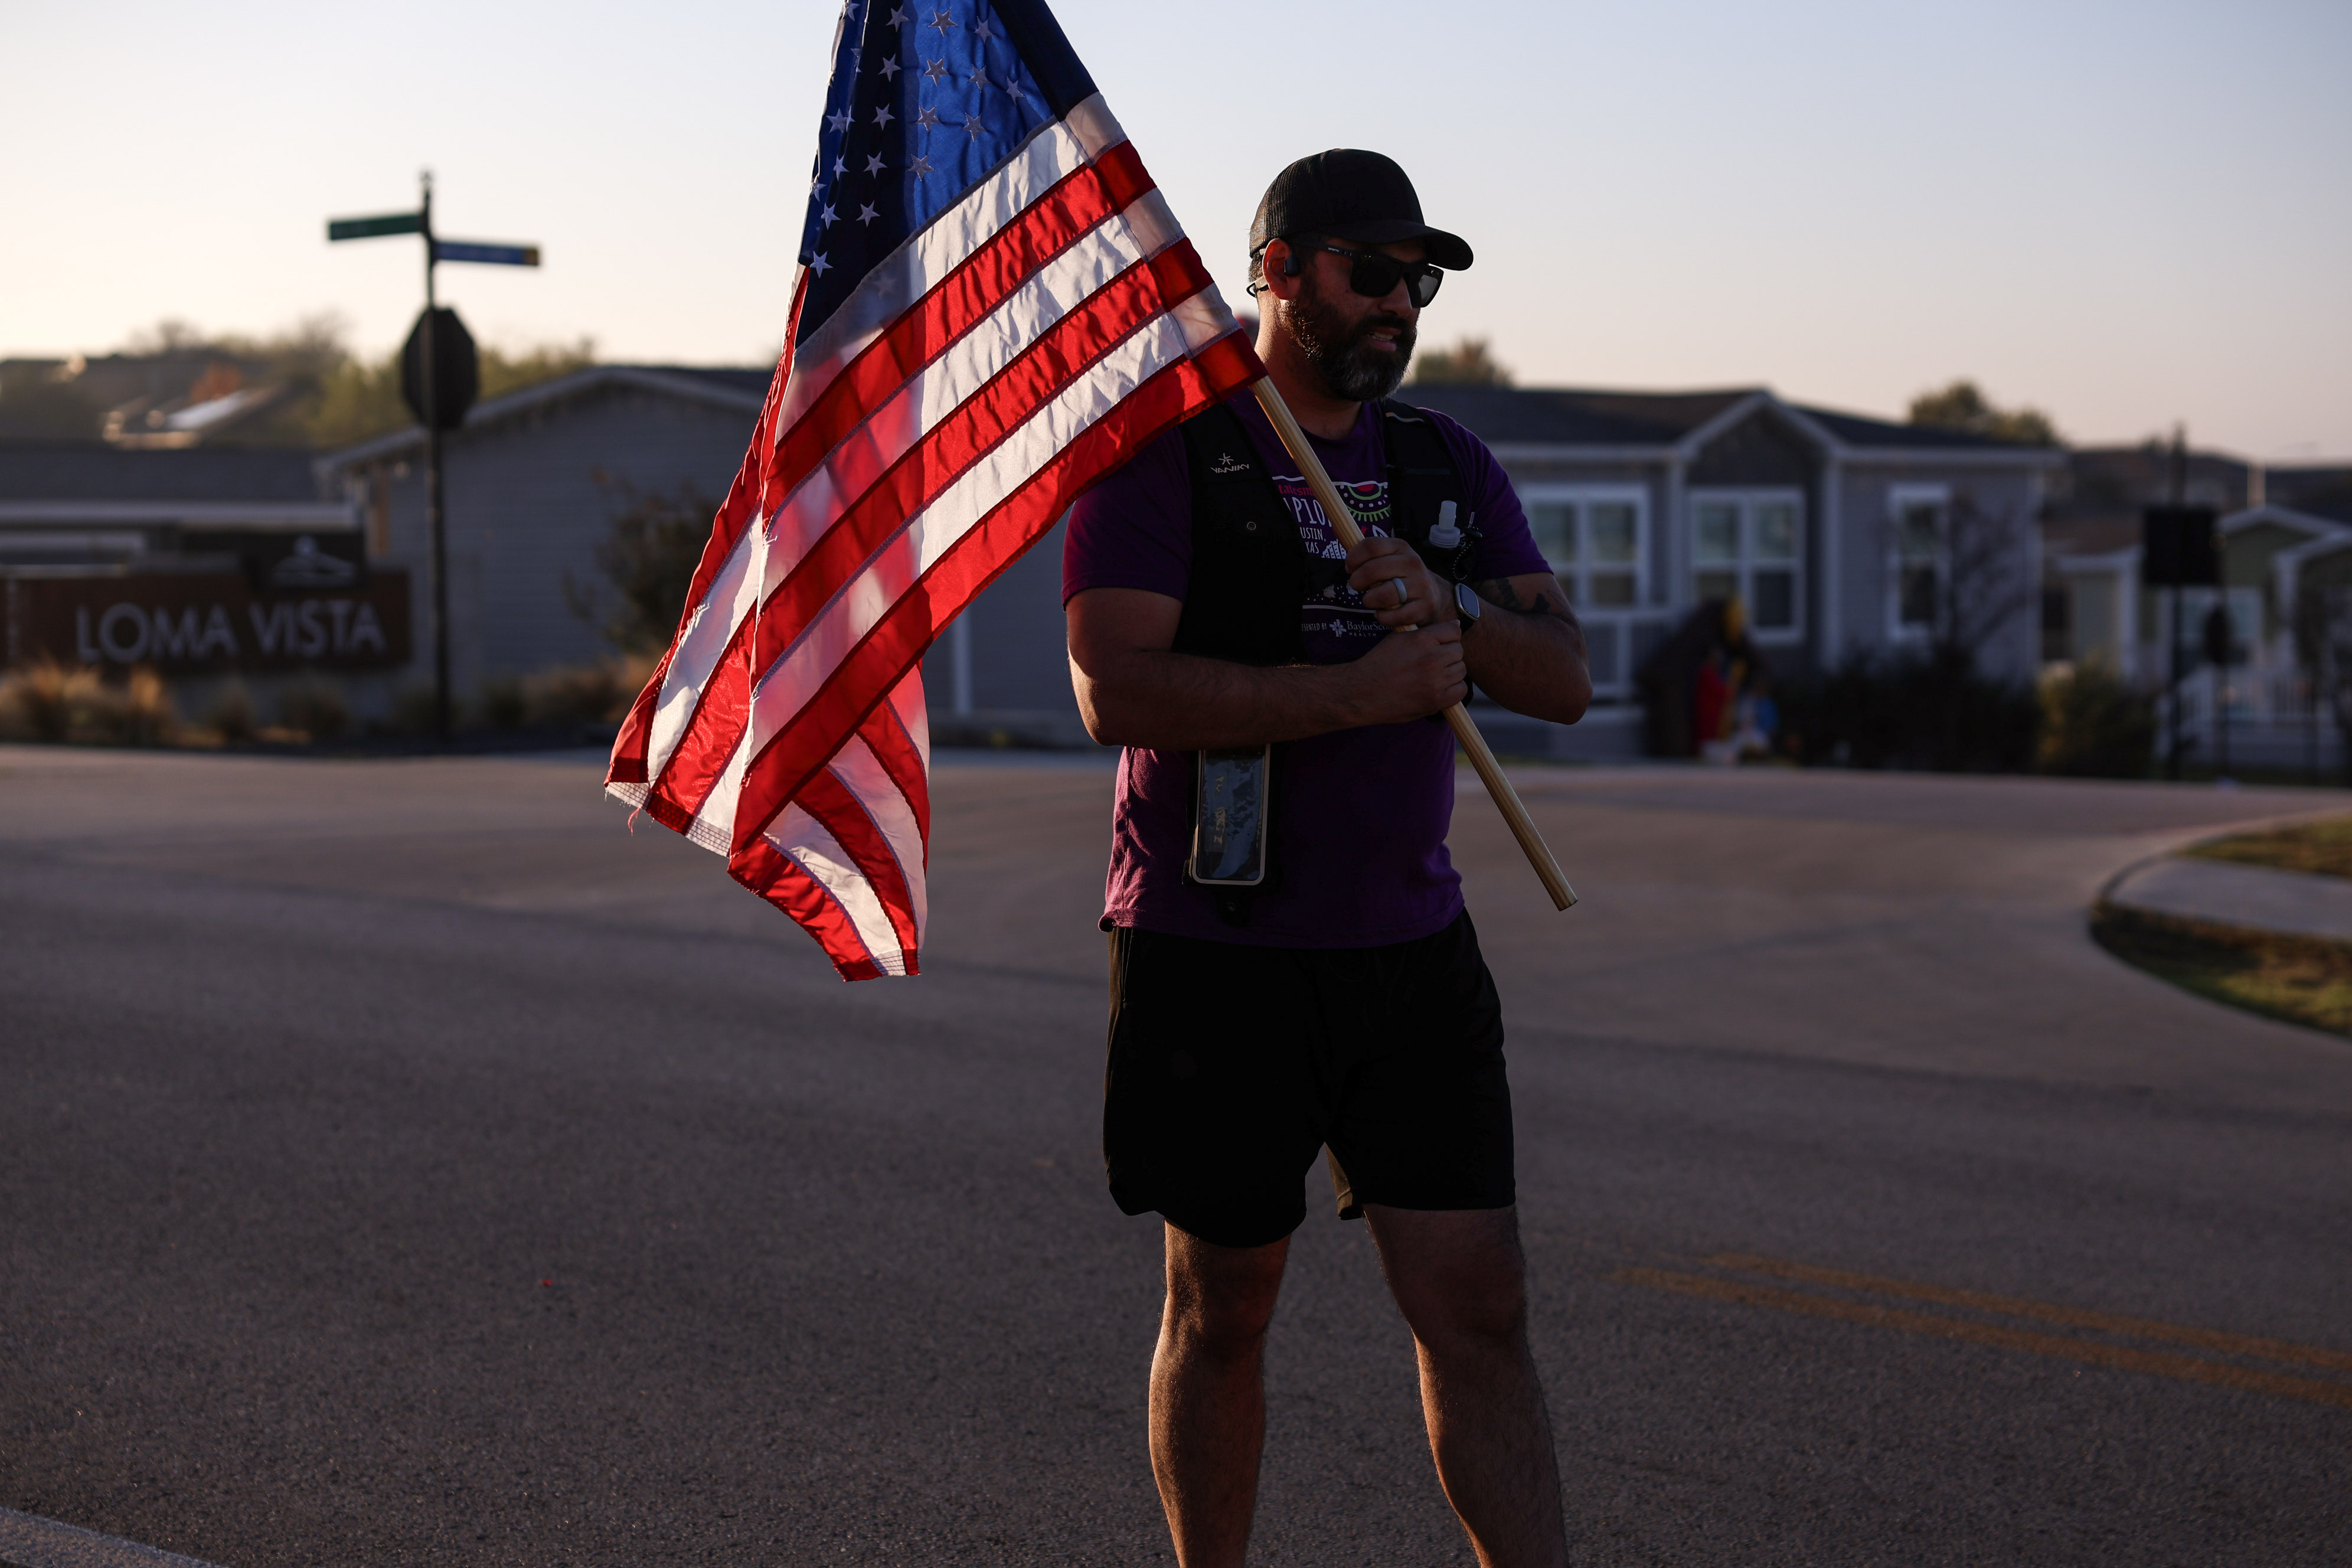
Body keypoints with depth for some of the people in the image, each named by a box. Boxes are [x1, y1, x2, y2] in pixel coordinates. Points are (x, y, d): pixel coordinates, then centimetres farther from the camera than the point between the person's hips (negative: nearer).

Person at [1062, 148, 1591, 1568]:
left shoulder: (1448, 464, 11)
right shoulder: (1163, 452, -6)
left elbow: (1567, 680, 4)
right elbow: (1118, 689, -19)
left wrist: (1451, 613, -16)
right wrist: (1361, 691, -22)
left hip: (1413, 947, 4)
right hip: (1216, 956, -4)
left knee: (1479, 1309, -1)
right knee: (1222, 1313, 8)